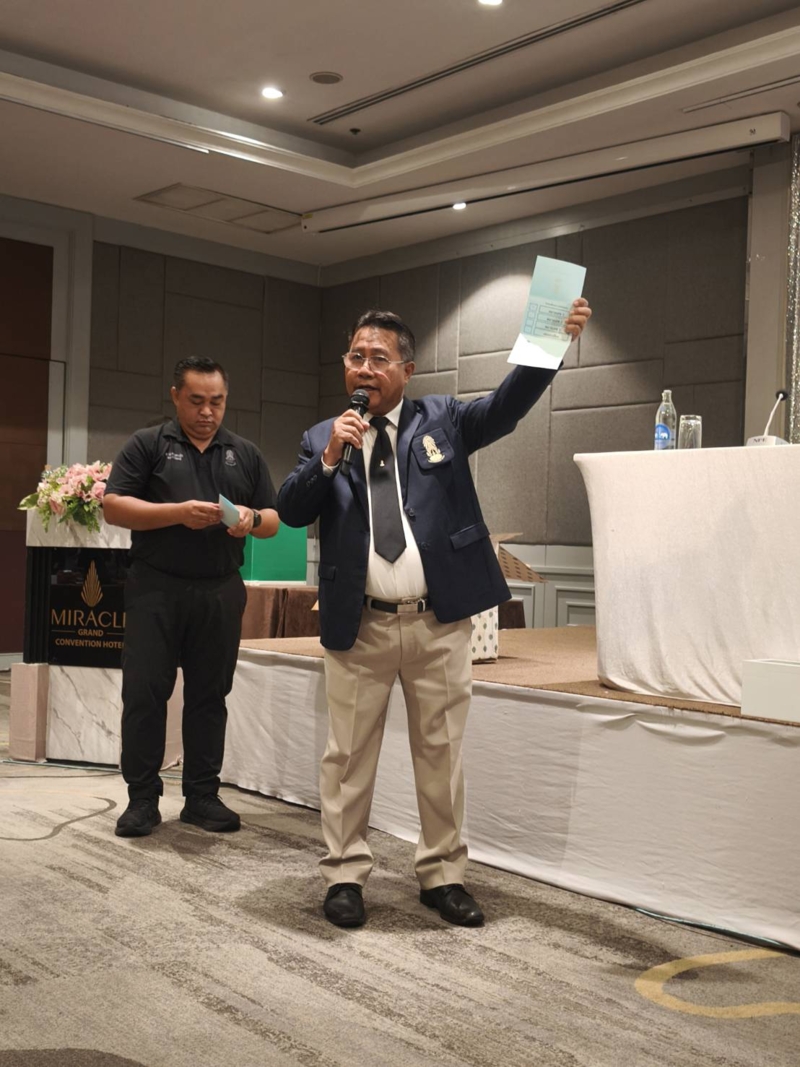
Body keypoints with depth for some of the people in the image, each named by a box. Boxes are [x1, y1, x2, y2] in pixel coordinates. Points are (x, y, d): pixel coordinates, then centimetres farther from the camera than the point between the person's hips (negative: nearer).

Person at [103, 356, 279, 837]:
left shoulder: (246, 454, 14)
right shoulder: (147, 445, 5)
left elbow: (274, 520, 14)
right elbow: (114, 506, -3)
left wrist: (252, 519, -10)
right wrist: (178, 512, -16)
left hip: (221, 592, 3)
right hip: (157, 588, -2)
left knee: (210, 694, 7)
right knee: (144, 691, -2)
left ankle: (202, 795, 16)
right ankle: (143, 797, 9)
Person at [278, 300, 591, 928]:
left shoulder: (441, 421, 7)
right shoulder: (322, 440, 9)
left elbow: (507, 406, -9)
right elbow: (290, 512, -1)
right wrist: (328, 459, -16)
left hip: (439, 621, 0)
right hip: (359, 625, 1)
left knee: (442, 752, 9)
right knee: (349, 755, 7)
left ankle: (443, 874, 22)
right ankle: (346, 874, 21)